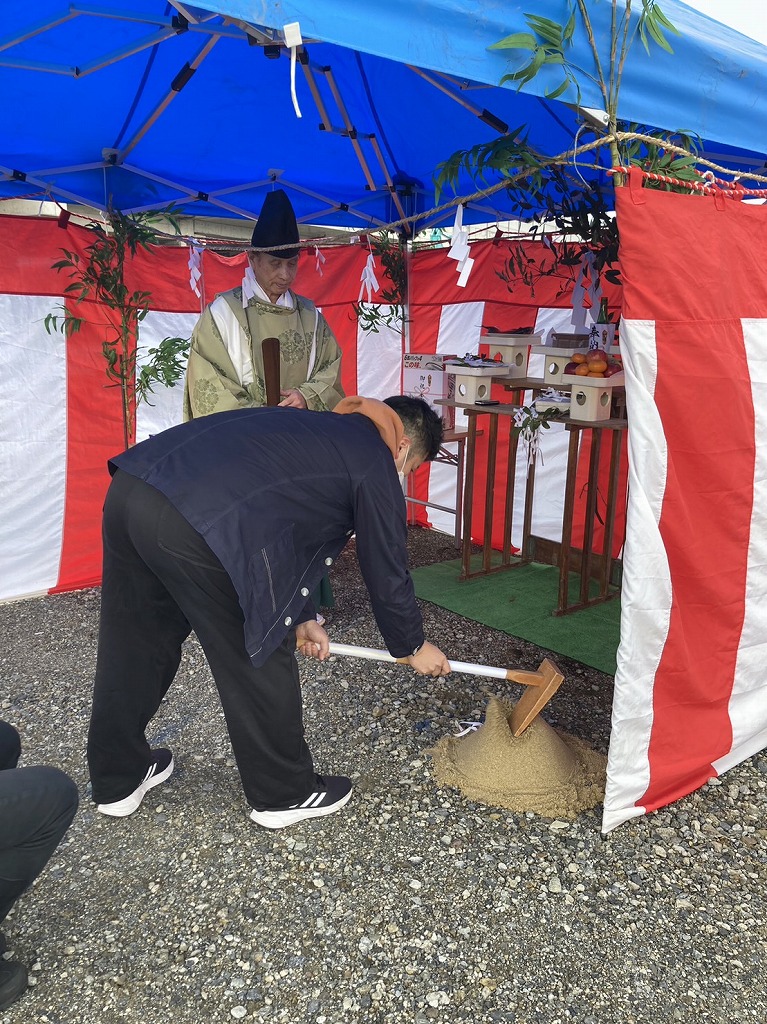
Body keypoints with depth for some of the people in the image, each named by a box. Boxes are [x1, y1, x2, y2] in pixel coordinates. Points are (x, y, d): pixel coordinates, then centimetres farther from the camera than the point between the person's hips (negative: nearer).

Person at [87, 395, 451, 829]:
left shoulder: (315, 428, 31)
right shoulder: (373, 463, 8)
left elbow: (282, 537, 36)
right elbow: (388, 573, 13)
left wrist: (301, 617, 41)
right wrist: (414, 646, 30)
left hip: (128, 488, 9)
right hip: (198, 528, -9)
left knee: (133, 649, 23)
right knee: (258, 662, 10)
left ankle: (117, 781, 43)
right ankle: (285, 794, 30)